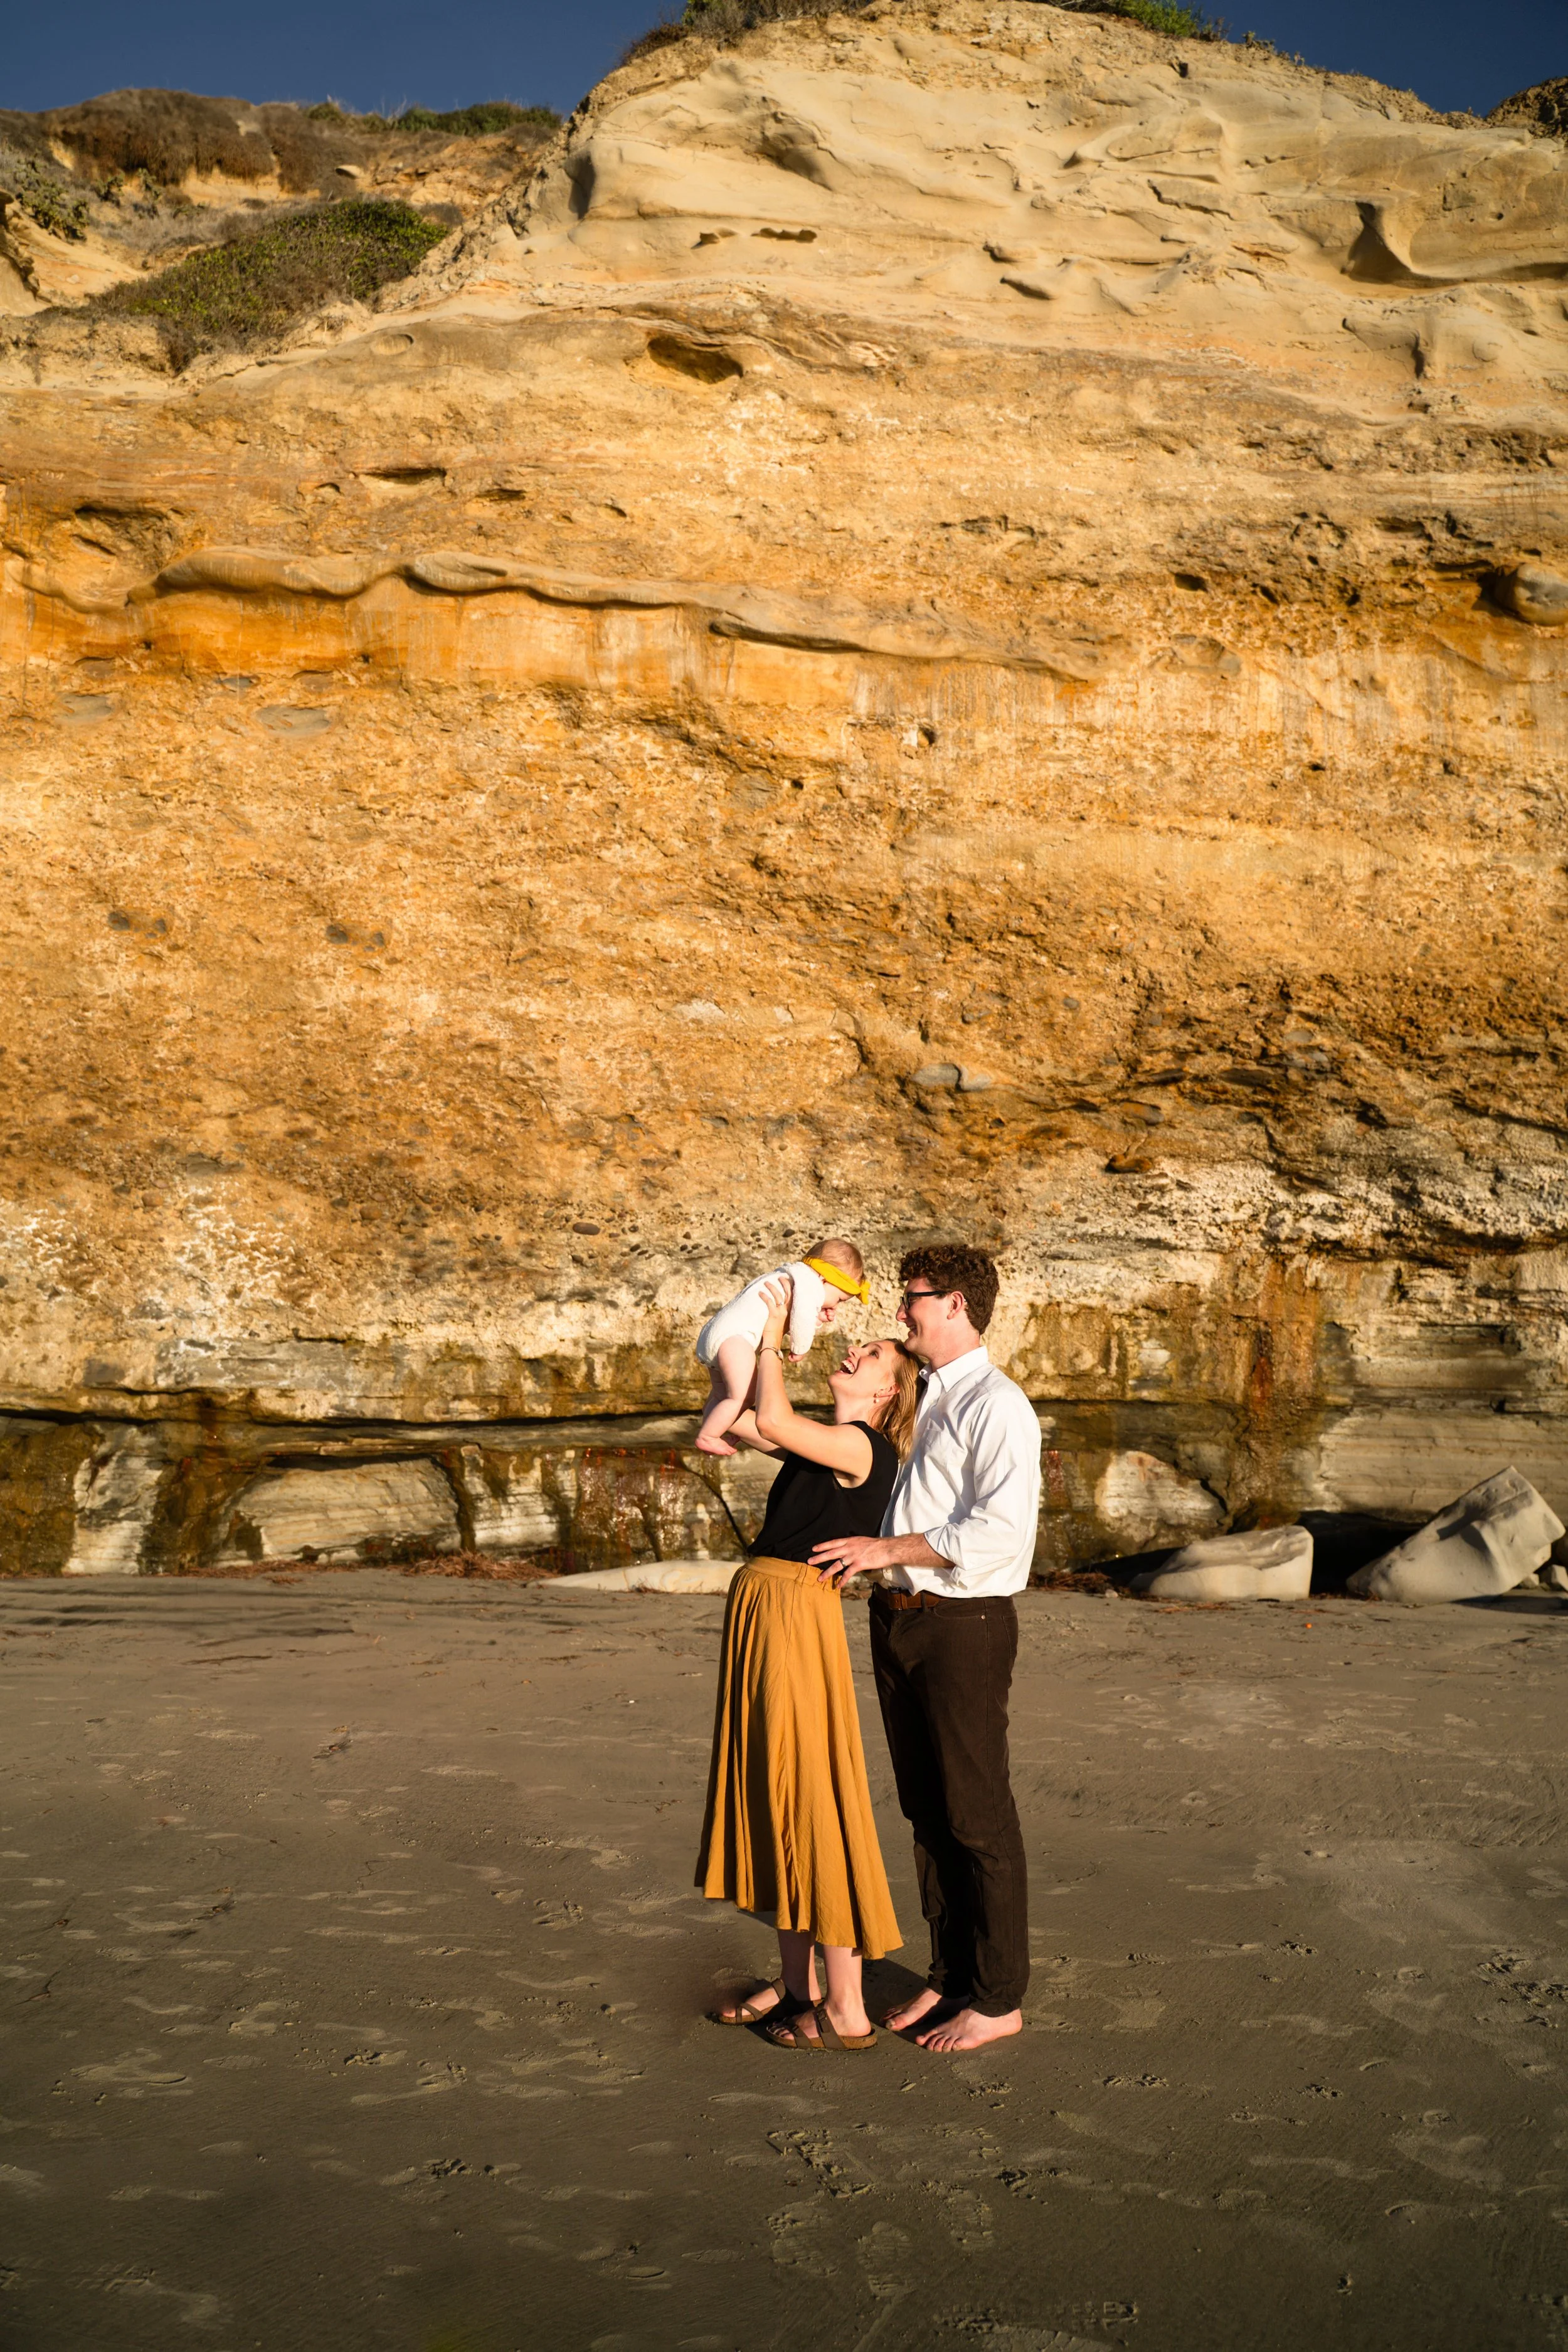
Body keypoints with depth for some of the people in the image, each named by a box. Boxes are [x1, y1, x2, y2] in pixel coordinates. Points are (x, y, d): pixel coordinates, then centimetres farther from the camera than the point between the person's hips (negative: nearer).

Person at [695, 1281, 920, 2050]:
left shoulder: (862, 1447, -10)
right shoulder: (822, 1441, 16)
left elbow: (770, 1420, -23)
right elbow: (737, 1422, 21)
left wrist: (773, 1338, -9)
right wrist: (762, 1335, 16)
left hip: (799, 1614, -9)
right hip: (760, 1611, 9)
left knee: (813, 1797, -4)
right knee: (772, 1795, 14)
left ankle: (845, 2011, 5)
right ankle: (794, 1985, 25)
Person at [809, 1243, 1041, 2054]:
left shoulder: (998, 1407, -13)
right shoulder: (913, 1399, 15)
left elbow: (998, 1530, -23)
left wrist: (887, 1548, -20)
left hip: (962, 1625, -8)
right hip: (898, 1620, 8)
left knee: (977, 1814, 3)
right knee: (925, 1808, 15)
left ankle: (998, 1997, 17)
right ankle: (949, 1976, 29)